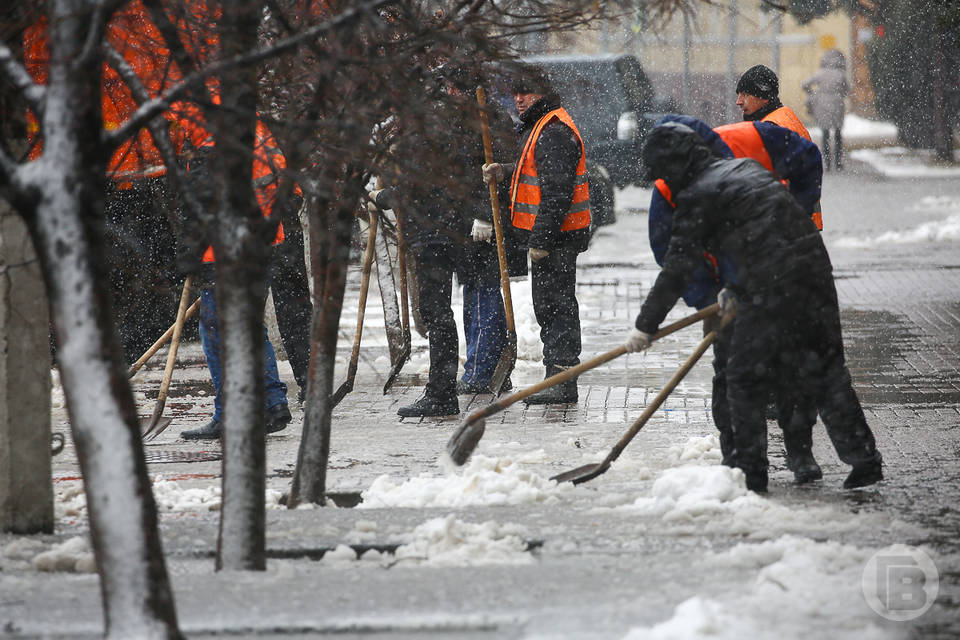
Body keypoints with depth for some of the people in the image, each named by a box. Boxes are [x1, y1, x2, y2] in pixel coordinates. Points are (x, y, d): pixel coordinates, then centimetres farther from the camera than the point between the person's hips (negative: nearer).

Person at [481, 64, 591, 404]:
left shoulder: (554, 132, -18)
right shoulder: (538, 126, 16)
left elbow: (557, 191, -24)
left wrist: (540, 240, -24)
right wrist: (504, 170, 7)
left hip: (555, 235, -11)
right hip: (546, 234, 11)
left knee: (554, 305, -9)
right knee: (549, 306, 14)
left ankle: (563, 381, -7)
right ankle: (558, 380, 20)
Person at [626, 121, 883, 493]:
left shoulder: (697, 197, -5)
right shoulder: (746, 167, 19)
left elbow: (677, 270, -5)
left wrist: (646, 325, 2)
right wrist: (737, 290, 26)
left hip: (772, 288, -8)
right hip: (815, 266, 8)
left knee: (745, 378, 5)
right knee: (824, 368, 13)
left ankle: (750, 469, 9)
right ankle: (864, 458, 13)